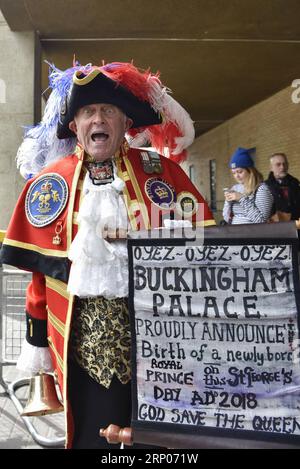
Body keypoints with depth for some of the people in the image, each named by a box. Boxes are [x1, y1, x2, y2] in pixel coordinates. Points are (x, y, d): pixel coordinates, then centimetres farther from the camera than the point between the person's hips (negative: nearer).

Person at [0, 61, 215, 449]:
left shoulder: (162, 170, 2)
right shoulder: (49, 182, 4)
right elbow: (39, 268, 5)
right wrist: (37, 342, 6)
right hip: (84, 340, 1)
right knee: (95, 431, 12)